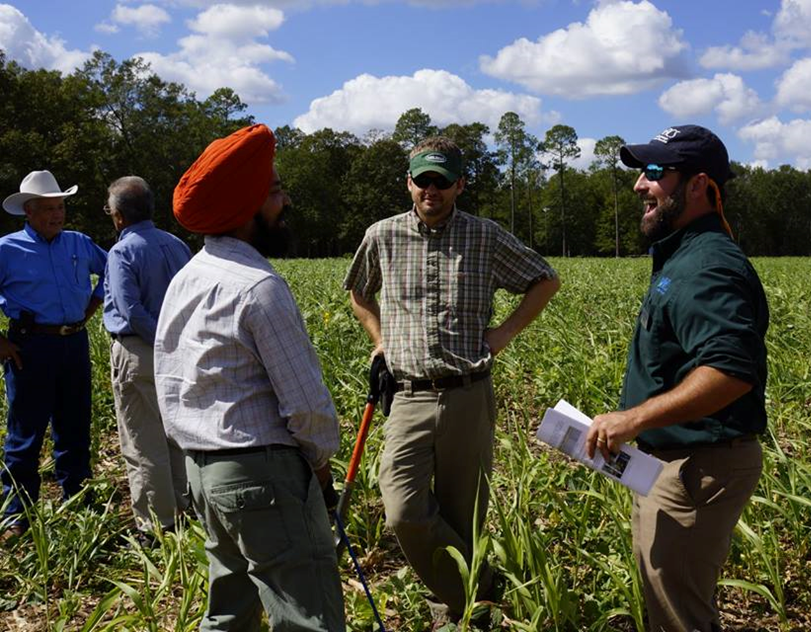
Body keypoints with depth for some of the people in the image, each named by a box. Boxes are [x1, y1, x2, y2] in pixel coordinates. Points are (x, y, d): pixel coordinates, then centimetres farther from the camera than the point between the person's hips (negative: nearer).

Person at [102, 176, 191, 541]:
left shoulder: (122, 253, -13)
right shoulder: (177, 246, 8)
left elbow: (132, 311, -21)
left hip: (138, 354, -7)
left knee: (143, 445, 2)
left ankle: (157, 527, 9)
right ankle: (184, 510, 28)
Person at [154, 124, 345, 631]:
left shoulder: (184, 280, 10)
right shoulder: (260, 287, -18)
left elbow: (168, 384, 16)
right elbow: (306, 401, -17)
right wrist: (322, 461, -1)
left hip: (202, 470, 9)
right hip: (263, 474, -9)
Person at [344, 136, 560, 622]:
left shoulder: (486, 237, 2)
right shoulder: (383, 236, 5)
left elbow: (546, 280, 13)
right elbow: (359, 293, 24)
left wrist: (507, 331, 2)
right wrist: (380, 338, 9)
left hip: (469, 398, -1)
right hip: (410, 398, 1)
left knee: (464, 517, 7)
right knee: (405, 515, -11)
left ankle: (459, 605, 30)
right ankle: (479, 593, 11)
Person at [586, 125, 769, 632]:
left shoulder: (707, 267, -22)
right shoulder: (685, 258, 12)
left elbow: (733, 370, -36)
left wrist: (635, 419, -33)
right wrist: (638, 421, 21)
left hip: (699, 470, -11)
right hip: (680, 462, 11)